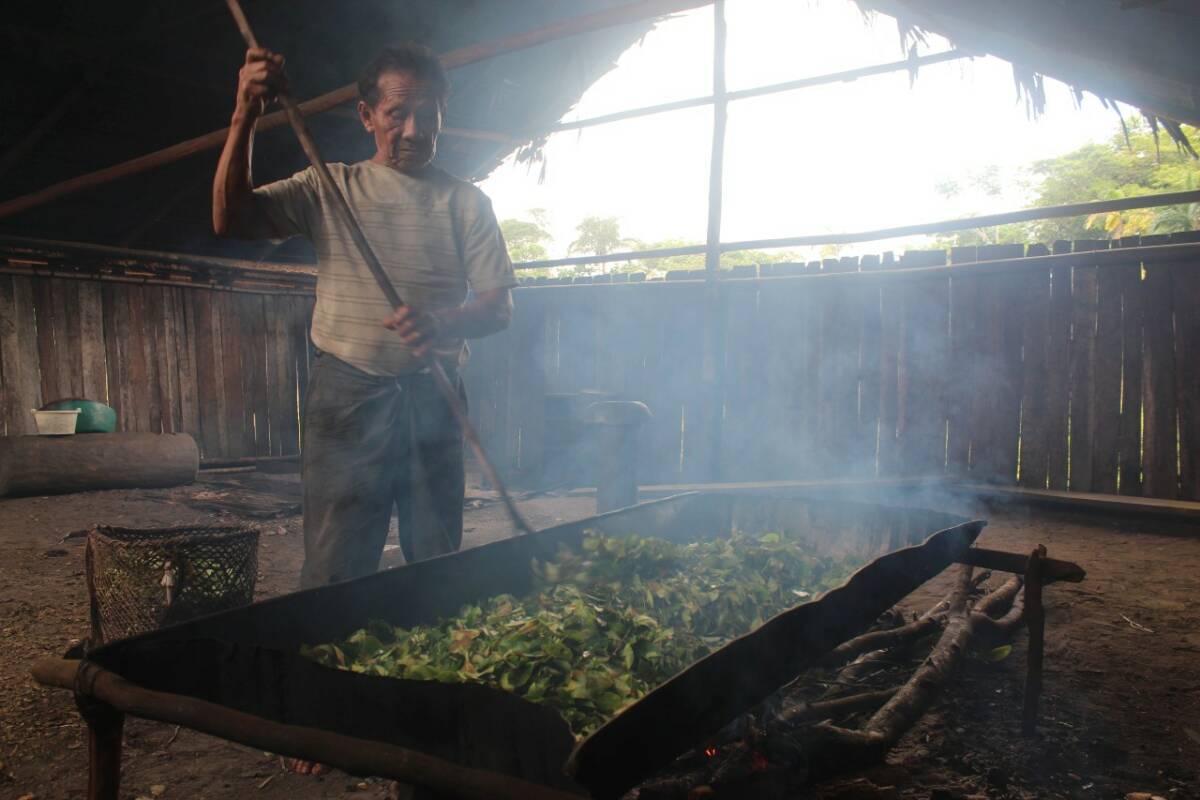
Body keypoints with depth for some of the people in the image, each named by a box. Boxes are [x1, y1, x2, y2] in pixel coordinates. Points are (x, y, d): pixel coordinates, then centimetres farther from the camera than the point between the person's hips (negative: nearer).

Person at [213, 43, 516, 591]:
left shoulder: (466, 202, 9)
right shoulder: (330, 189, 8)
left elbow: (499, 306, 2)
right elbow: (231, 219, -4)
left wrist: (440, 324, -19)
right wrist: (244, 118, -15)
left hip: (434, 398, 2)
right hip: (346, 396, -1)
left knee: (439, 572, 8)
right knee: (335, 575, -2)